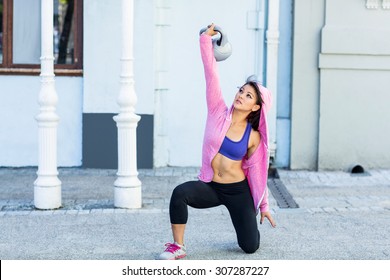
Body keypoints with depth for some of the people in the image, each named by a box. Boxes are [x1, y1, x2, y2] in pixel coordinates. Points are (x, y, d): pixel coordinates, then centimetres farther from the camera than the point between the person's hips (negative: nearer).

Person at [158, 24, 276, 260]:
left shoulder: (254, 136, -6)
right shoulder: (219, 113, -6)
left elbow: (257, 170, 3)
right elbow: (211, 73, -11)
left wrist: (264, 206, 7)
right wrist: (206, 38, -13)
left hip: (238, 191, 0)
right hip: (210, 187, 0)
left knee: (250, 247, 0)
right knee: (180, 193, -33)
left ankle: (249, 224, 39)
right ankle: (178, 247, -18)